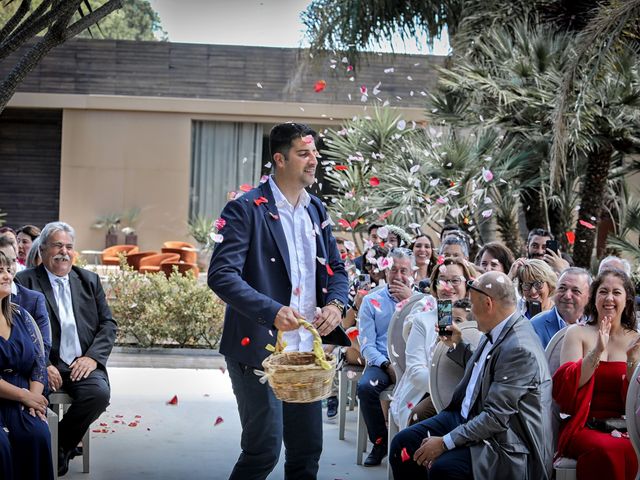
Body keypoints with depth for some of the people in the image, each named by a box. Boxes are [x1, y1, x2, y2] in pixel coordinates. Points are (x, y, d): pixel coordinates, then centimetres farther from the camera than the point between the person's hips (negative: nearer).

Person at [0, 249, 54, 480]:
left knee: (36, 434, -25)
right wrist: (24, 396, -11)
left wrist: (34, 397, -7)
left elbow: (39, 362, 11)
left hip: (21, 402, 4)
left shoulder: (19, 315, 13)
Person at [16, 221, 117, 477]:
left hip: (82, 363, 3)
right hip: (43, 364, -3)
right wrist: (42, 365, -14)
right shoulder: (25, 281, 5)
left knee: (99, 392, -28)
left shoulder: (89, 280, 16)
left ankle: (61, 446, -3)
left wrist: (92, 356, -5)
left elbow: (108, 324, 13)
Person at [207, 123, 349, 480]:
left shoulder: (317, 210, 12)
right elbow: (221, 275, -18)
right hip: (259, 349, -7)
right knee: (264, 451, -3)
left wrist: (336, 304, -3)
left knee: (308, 450, 12)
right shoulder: (247, 209, -10)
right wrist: (273, 312, -29)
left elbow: (336, 269, 18)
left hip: (307, 351, 7)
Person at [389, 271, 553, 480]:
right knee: (403, 443, -1)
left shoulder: (519, 349, -25)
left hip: (502, 440, -9)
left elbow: (495, 417, -26)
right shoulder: (495, 332, 4)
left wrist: (445, 443, -23)